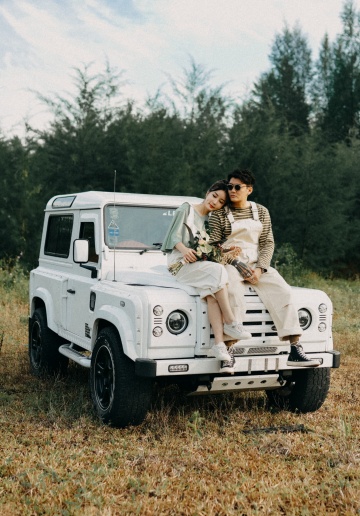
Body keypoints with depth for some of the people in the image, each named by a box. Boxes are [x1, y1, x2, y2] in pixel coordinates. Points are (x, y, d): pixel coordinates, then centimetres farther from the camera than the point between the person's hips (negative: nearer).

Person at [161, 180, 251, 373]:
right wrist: (184, 249, -22)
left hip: (202, 263, 4)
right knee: (217, 271, -33)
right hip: (180, 263, -4)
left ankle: (219, 344, -43)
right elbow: (174, 236, -2)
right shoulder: (186, 209, 7)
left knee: (212, 291, -30)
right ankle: (230, 323, -28)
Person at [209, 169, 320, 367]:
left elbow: (267, 243, 7)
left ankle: (295, 350, -22)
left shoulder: (261, 212, 11)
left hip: (258, 264, 3)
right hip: (230, 265, -3)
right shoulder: (219, 213, 3)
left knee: (283, 292, -20)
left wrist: (259, 268, -10)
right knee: (233, 293, -36)